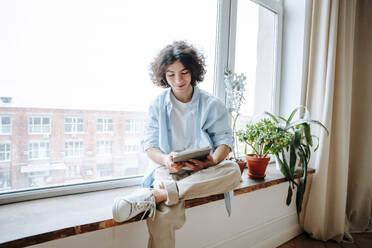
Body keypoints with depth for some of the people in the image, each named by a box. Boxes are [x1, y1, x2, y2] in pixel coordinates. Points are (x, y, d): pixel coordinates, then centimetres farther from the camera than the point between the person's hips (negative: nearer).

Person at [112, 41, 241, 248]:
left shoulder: (212, 104, 5)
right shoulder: (158, 105, 7)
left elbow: (225, 139, 3)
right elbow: (149, 144, 3)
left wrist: (212, 161, -21)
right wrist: (165, 159, -21)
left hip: (203, 171, 2)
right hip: (168, 169, -1)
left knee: (233, 171, -35)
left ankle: (154, 196, -39)